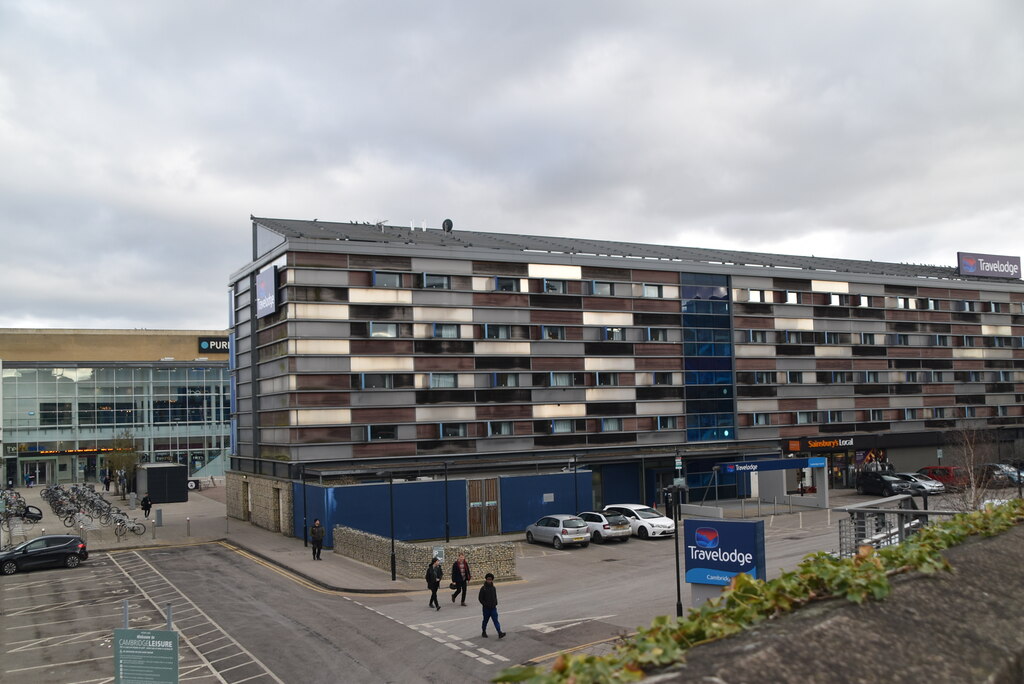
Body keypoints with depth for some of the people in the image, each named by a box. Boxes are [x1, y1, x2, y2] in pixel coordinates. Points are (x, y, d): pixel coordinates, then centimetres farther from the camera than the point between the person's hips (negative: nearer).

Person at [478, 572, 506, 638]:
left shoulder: (493, 588, 4)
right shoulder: (483, 588, -9)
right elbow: (480, 599, -7)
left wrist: (495, 604, 4)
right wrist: (485, 604, -12)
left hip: (493, 608, 2)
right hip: (486, 608, -2)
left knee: (496, 620, -5)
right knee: (485, 620, 11)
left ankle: (500, 633, -13)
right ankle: (483, 632, 30)